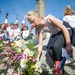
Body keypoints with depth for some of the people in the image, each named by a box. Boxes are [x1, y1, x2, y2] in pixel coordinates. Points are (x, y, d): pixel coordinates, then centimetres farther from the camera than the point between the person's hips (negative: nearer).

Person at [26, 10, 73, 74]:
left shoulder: (49, 18, -28)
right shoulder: (40, 29, -9)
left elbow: (64, 28, -28)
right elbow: (40, 44, -11)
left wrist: (68, 44, -31)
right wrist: (37, 58, -22)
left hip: (66, 32, -6)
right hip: (55, 35, 6)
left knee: (56, 46, -29)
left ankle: (58, 71, -12)